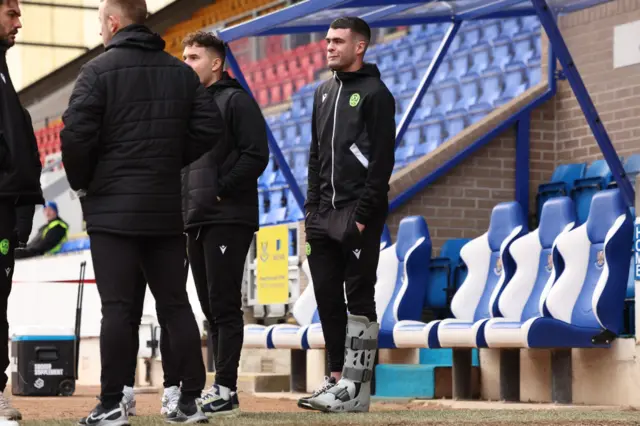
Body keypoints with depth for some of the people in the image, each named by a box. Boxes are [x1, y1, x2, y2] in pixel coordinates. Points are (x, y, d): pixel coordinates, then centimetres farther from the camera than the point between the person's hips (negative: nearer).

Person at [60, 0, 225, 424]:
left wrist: (81, 182, -1)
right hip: (167, 210, 5)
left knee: (118, 307, -4)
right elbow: (211, 127, 4)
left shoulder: (98, 70, -7)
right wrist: (172, 162, 12)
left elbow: (76, 133, -16)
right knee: (175, 304, 9)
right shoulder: (181, 72, 9)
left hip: (113, 209, -5)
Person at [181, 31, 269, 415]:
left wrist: (220, 191, -14)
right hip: (195, 221, 8)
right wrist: (185, 199, 10)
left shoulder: (236, 100, -5)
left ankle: (226, 388, -6)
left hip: (228, 220, -8)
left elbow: (256, 155, -13)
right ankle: (221, 387, 15)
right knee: (211, 307, 10)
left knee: (225, 305, -8)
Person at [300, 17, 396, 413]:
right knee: (327, 297, 7)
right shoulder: (324, 93, 16)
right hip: (324, 216, 7)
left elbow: (382, 161, -10)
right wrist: (311, 209, 11)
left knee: (359, 301, -5)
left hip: (358, 216, -7)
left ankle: (357, 390, -4)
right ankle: (337, 379, 14)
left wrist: (362, 215, -16)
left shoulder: (375, 94, -5)